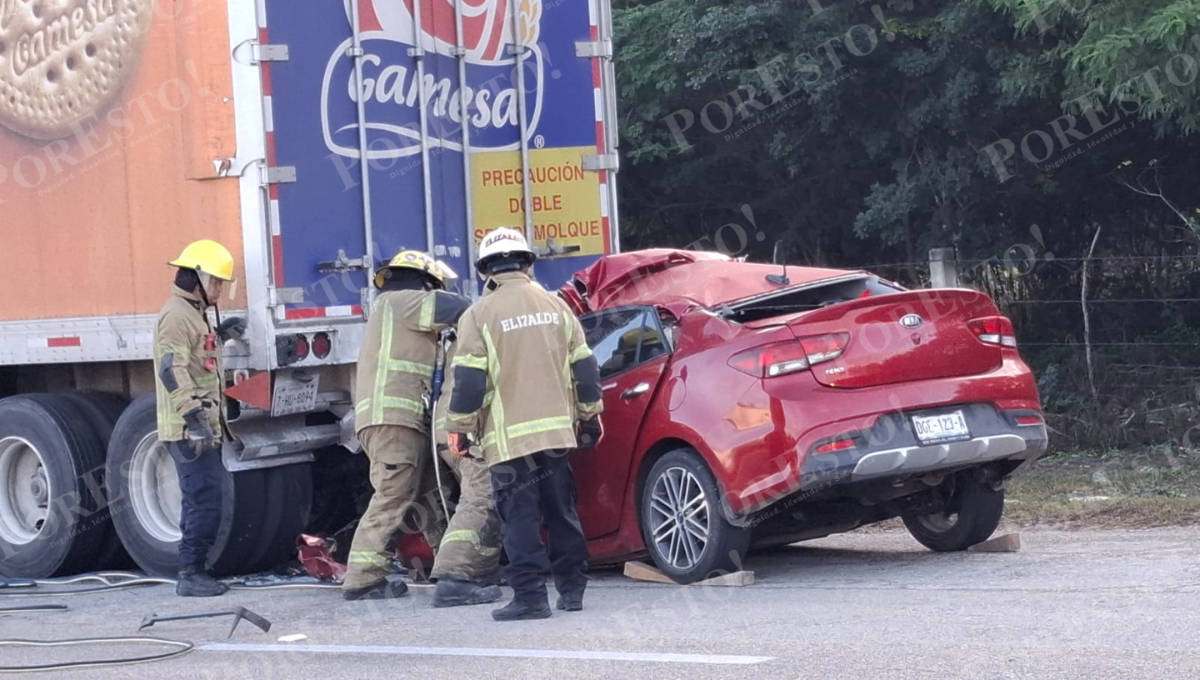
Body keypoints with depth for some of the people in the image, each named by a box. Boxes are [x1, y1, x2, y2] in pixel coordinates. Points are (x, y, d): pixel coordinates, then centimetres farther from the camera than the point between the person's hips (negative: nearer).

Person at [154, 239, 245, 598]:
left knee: (200, 502, 13)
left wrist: (220, 336, 17)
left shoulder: (194, 314, 19)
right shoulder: (177, 315, -13)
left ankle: (194, 572, 17)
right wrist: (194, 415, -31)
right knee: (205, 502, -12)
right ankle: (191, 574, -11)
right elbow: (172, 368, -24)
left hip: (202, 429, 10)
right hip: (189, 430, -10)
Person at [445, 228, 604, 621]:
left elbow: (469, 380, -10)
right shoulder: (555, 306, 7)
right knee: (562, 513, 14)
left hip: (509, 437, -5)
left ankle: (530, 596, -5)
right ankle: (572, 589, 19)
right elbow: (584, 367, 9)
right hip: (557, 430, 5)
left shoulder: (479, 316, -7)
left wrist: (458, 428, -1)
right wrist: (589, 414, 20)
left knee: (520, 518, -2)